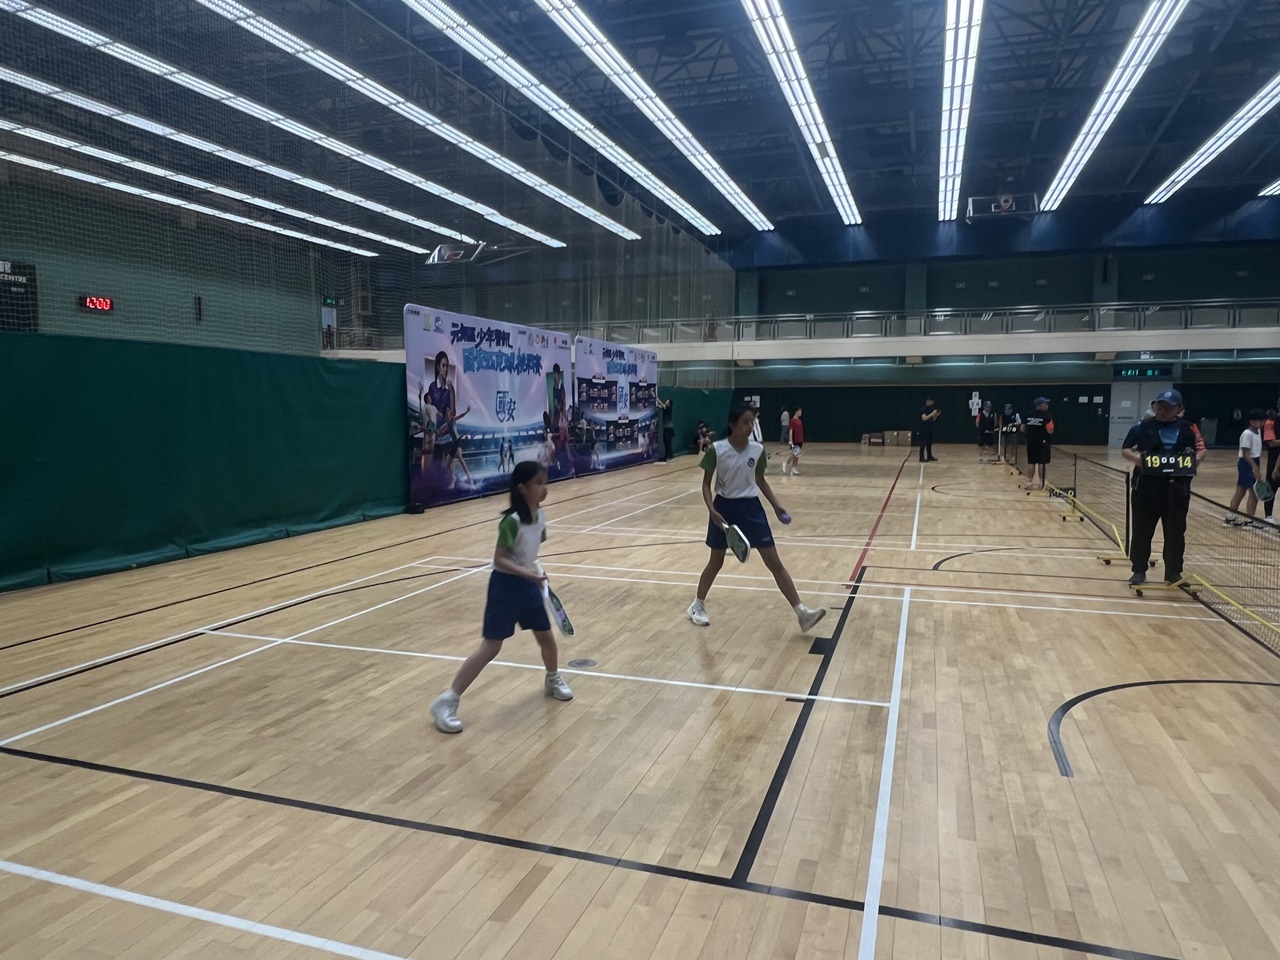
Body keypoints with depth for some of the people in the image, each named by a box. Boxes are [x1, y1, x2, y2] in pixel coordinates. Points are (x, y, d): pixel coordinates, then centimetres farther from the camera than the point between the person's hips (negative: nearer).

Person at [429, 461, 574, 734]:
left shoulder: (540, 515, 0)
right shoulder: (512, 521, -23)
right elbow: (499, 560, -25)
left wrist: (537, 572, 7)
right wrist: (529, 573, -34)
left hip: (528, 584, 7)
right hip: (506, 585, -7)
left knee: (546, 636, 17)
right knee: (490, 648, -7)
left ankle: (553, 680, 47)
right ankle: (446, 701, 0)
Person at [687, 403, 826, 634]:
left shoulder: (758, 450, -3)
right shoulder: (716, 450, -13)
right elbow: (706, 484, -6)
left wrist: (775, 505, 5)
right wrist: (711, 510, -20)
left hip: (751, 507, 2)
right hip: (725, 508, -2)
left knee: (774, 562, 0)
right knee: (716, 562, 11)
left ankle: (801, 613, 0)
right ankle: (697, 606, 33)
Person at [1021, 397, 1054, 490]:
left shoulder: (1028, 415, 5)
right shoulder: (1046, 416, -10)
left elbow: (1022, 429, 5)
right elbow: (1050, 431, -17)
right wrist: (1051, 429, 5)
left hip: (1031, 442, 5)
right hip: (1042, 443, -5)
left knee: (1031, 463, 9)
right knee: (1042, 463, 1)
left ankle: (1029, 483, 11)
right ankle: (1042, 484, 3)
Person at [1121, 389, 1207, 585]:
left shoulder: (1188, 428, 6)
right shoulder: (1142, 426, 1)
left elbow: (1202, 449, 13)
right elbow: (1125, 450, 1)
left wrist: (1196, 458, -9)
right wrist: (1136, 457, -20)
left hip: (1178, 486, 2)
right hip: (1147, 485, -1)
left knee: (1175, 531, 8)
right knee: (1142, 529, 4)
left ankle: (1173, 572, 20)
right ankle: (1138, 571, 14)